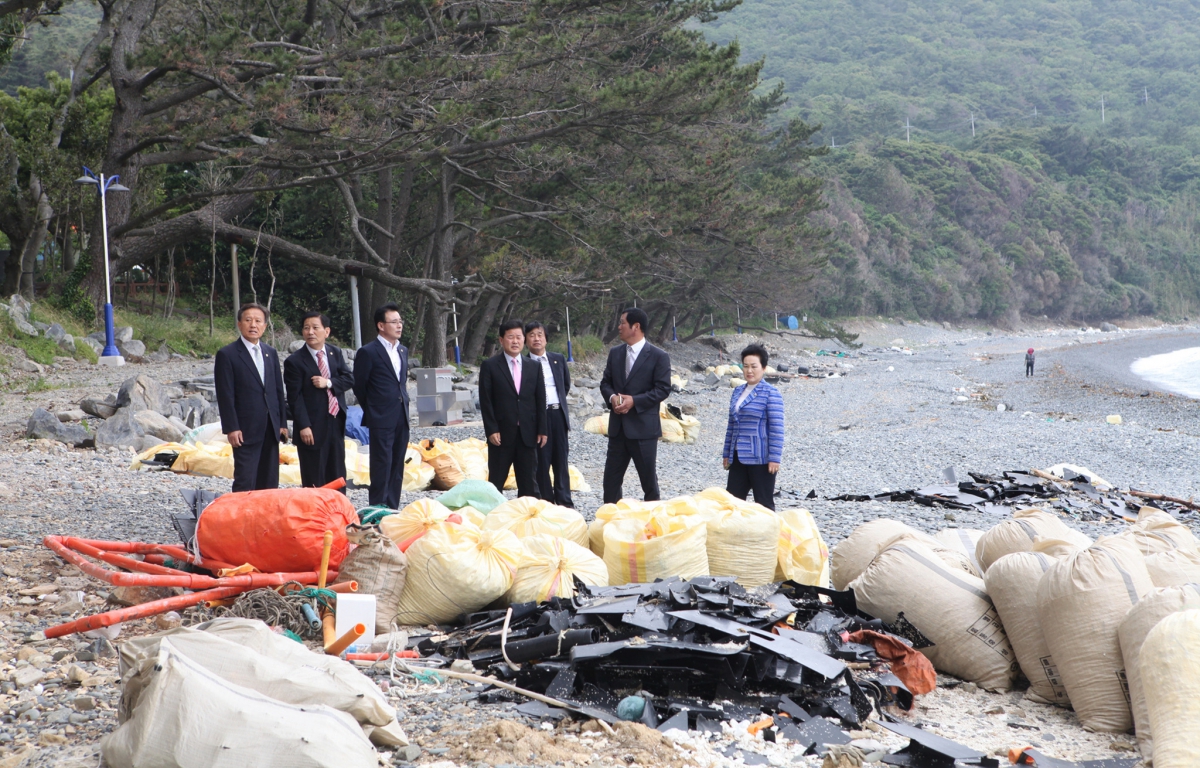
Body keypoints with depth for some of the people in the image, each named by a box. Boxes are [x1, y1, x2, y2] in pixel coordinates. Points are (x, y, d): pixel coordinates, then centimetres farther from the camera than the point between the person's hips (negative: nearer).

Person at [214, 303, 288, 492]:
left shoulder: (270, 353, 14)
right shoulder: (227, 354, -4)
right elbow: (225, 396, -8)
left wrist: (282, 423, 11)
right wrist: (231, 428, -14)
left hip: (271, 429, 6)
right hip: (246, 431, -6)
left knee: (270, 483, 8)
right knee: (245, 484, -7)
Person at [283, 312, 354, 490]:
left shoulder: (336, 353, 8)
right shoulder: (294, 361, -9)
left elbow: (349, 379, 4)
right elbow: (295, 397, -12)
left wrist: (329, 383, -15)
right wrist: (303, 426, -18)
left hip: (336, 423, 5)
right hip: (313, 427, -5)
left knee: (337, 475, 13)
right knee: (314, 481, -1)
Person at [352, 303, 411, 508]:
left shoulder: (403, 351, 14)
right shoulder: (368, 352, -7)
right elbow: (359, 386, -2)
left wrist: (403, 404, 14)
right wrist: (372, 410, 6)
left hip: (402, 419, 7)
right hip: (382, 420, -7)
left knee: (397, 468, 9)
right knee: (382, 468, -7)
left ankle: (393, 509, 14)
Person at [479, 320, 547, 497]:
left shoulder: (534, 367, 11)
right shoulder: (489, 366, 0)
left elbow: (540, 400, 10)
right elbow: (485, 401, -4)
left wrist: (542, 429, 4)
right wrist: (491, 430, -11)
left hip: (528, 434, 3)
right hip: (501, 434, -3)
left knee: (529, 484, 5)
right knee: (496, 482, 2)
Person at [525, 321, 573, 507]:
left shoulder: (558, 359, 10)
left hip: (558, 413, 4)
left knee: (561, 460, 8)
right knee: (541, 461, 0)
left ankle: (564, 501, 12)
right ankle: (546, 502, 6)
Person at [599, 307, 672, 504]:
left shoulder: (658, 356, -5)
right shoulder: (615, 353, 11)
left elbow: (663, 389, -9)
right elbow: (605, 383, 13)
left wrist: (634, 401, -18)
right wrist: (612, 397, -9)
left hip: (643, 427, -5)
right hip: (618, 427, 5)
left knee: (648, 479, 3)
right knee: (611, 477, 5)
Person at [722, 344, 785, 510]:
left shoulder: (771, 394, -8)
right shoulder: (738, 392, 13)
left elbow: (776, 428, -13)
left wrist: (774, 458, -18)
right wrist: (727, 453, 17)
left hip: (760, 459, -7)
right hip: (738, 457, 7)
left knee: (764, 503, 1)